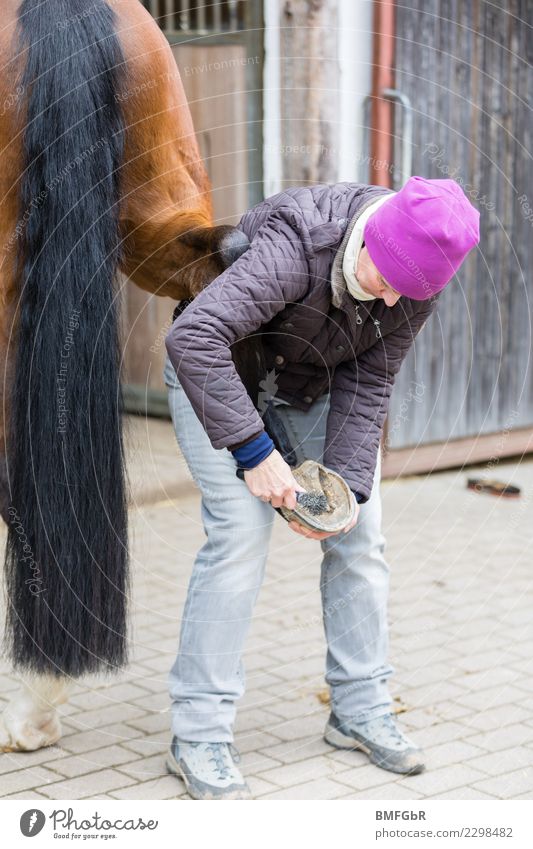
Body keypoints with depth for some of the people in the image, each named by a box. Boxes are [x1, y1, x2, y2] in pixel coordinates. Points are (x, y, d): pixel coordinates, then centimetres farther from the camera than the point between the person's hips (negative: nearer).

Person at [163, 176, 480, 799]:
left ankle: (360, 708, 15)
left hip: (319, 378, 6)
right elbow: (191, 336, -48)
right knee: (241, 530, -18)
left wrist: (348, 485, -23)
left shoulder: (417, 283, -21)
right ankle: (198, 734, -11)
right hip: (217, 369, -6)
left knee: (360, 531, 1)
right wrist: (254, 450, -47)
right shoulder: (296, 248, -40)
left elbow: (368, 386, -14)